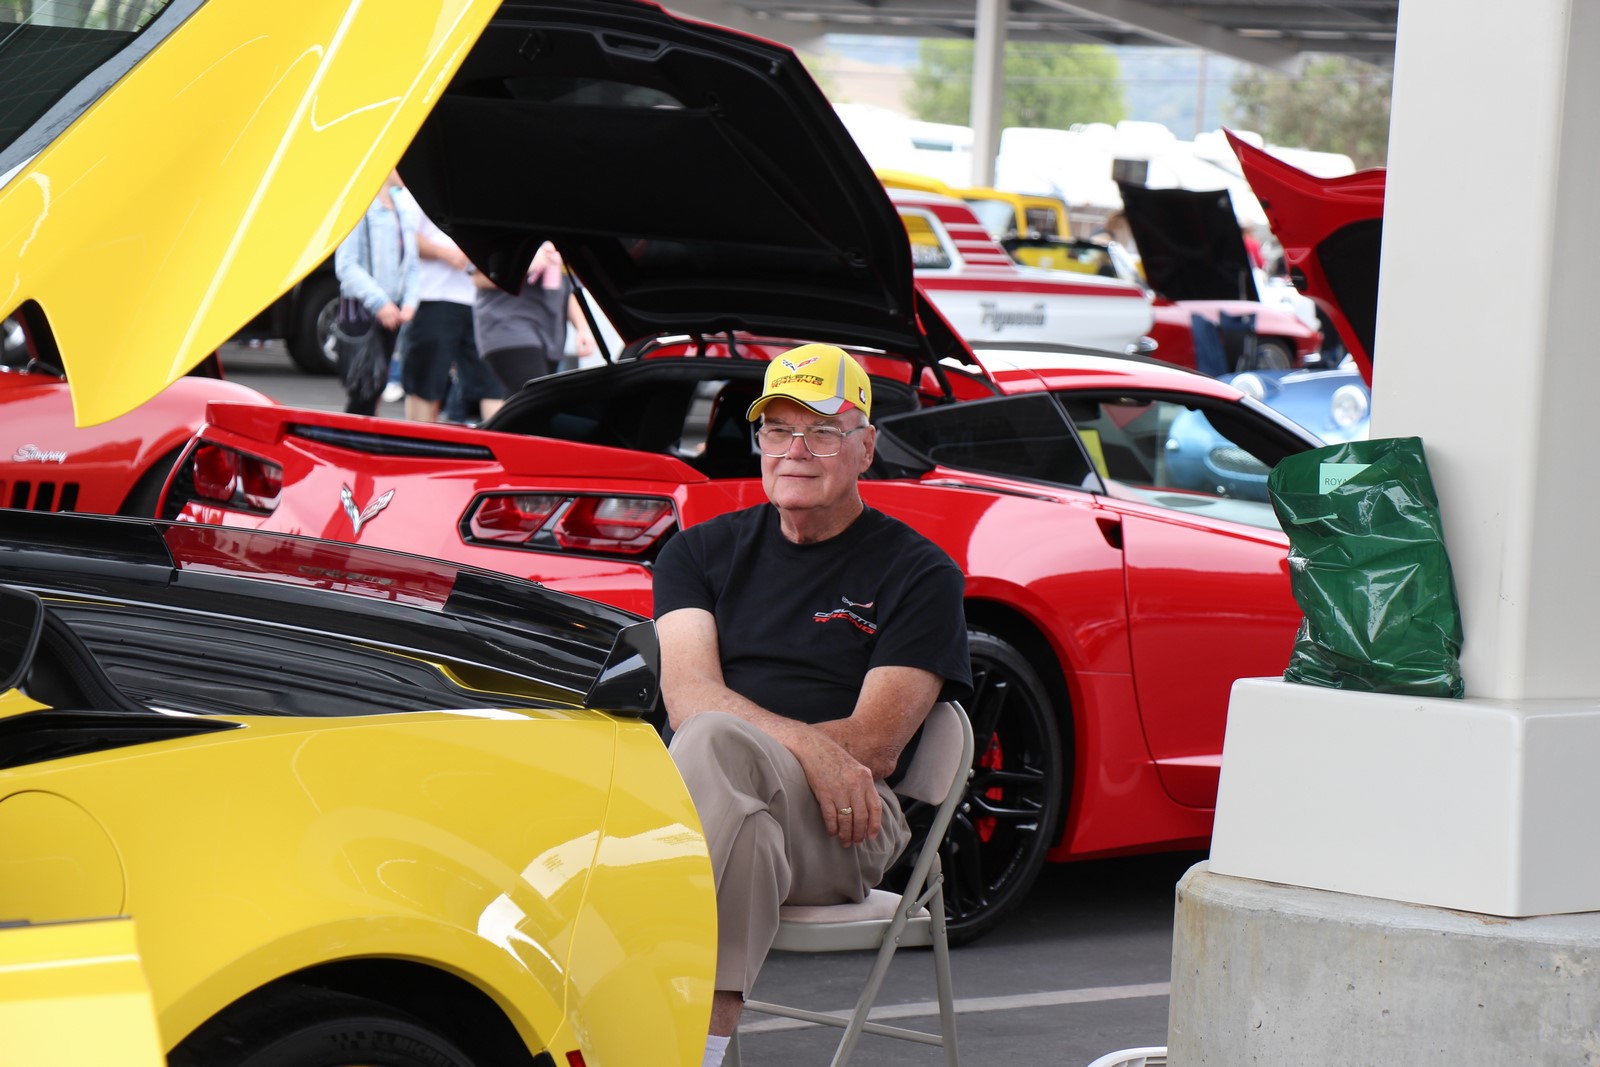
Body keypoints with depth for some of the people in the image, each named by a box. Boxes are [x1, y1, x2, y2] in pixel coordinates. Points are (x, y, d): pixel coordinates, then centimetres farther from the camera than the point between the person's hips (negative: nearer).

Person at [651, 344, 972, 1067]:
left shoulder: (917, 574, 11)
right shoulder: (702, 553, 21)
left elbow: (874, 745, 0)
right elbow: (688, 697, 2)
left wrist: (740, 737, -7)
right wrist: (809, 747, -16)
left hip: (835, 828, -2)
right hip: (693, 799, 2)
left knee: (714, 743, -35)